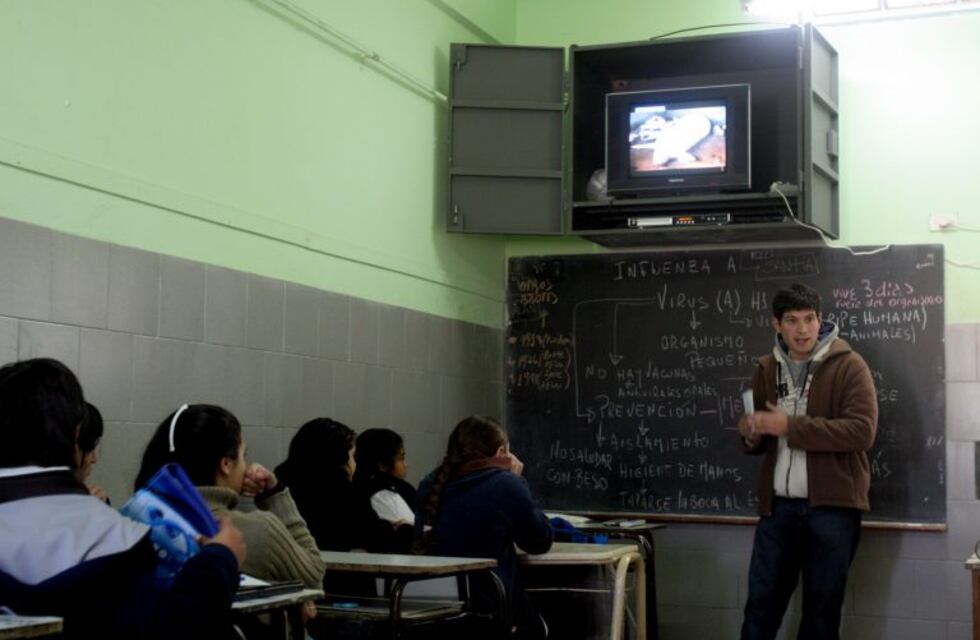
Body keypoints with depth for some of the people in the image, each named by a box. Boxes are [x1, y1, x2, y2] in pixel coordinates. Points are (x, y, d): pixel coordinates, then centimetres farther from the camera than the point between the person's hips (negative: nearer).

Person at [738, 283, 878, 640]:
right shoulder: (767, 370, 11)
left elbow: (862, 431, -18)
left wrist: (790, 426, -21)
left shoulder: (848, 366, -6)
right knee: (762, 602, 5)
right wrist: (751, 434, -5)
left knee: (822, 607, 8)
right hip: (778, 506, 4)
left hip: (832, 506, -4)